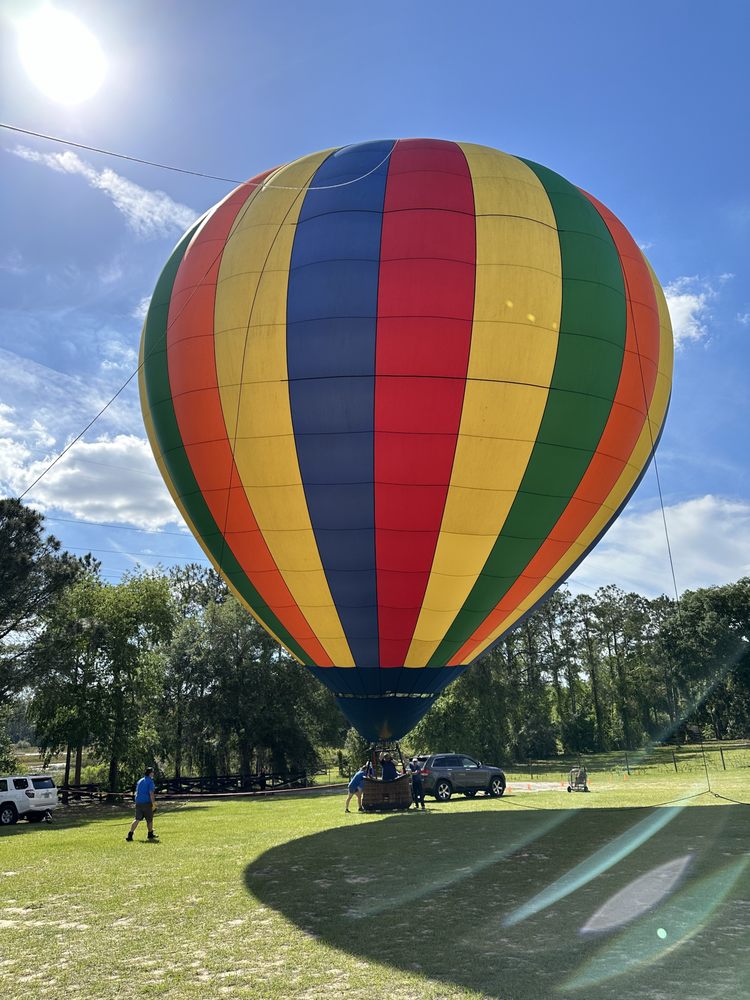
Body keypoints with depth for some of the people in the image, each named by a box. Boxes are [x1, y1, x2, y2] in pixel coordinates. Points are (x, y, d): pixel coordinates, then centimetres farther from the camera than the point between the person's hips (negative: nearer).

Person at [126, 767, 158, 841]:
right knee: (149, 819, 10)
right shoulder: (150, 781, -9)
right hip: (147, 803, -6)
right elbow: (151, 793, -16)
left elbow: (136, 792, 19)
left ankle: (130, 834, -8)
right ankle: (150, 834, 23)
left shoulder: (140, 781, 14)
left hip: (138, 802, 6)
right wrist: (153, 804, -13)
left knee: (137, 819, 5)